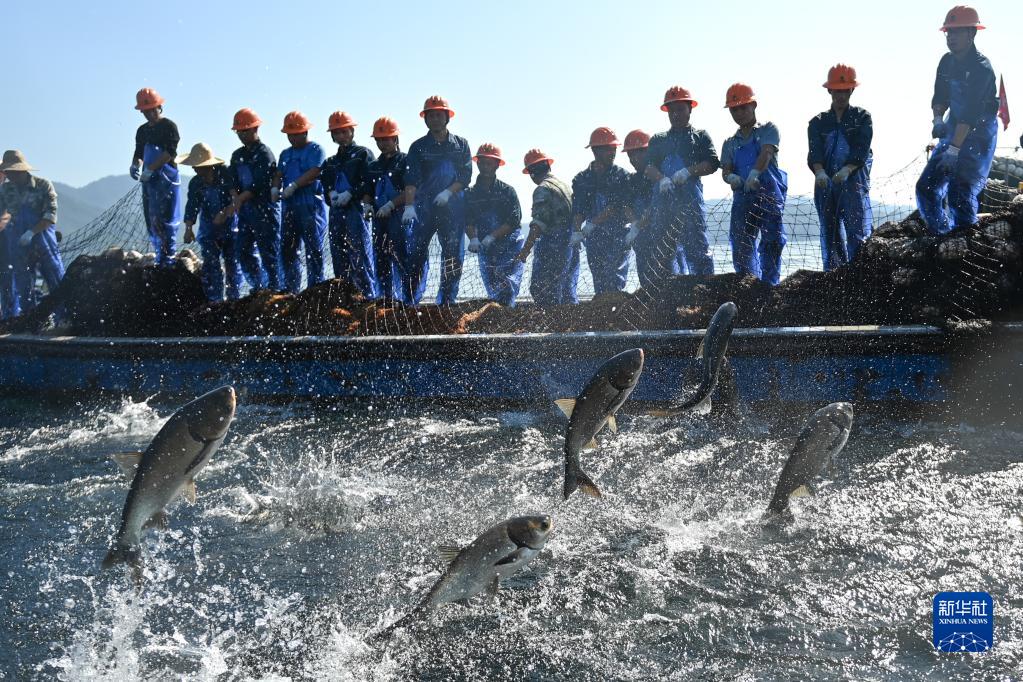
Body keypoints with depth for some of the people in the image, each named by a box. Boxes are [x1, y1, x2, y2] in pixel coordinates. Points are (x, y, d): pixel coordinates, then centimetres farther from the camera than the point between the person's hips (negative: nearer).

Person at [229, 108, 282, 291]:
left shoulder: (265, 154, -8)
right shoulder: (237, 156, 15)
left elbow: (260, 185, -18)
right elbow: (234, 182, 9)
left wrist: (240, 199, -23)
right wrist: (236, 200, -10)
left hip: (265, 209, -8)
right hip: (246, 210, 8)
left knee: (269, 253, -5)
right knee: (244, 252, 8)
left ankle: (276, 289, 1)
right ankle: (260, 288, 17)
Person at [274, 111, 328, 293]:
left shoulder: (316, 150, 0)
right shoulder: (286, 154, 21)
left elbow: (313, 173, -14)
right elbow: (278, 174, 12)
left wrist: (293, 186, -21)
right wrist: (275, 188, -8)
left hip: (311, 205, -7)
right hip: (290, 207, 7)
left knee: (313, 250, -6)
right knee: (288, 249, 7)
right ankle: (291, 289, 14)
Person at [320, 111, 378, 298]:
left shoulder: (363, 154, 7)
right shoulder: (331, 162, 25)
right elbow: (324, 183, 13)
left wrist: (350, 193, -15)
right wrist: (332, 193, -8)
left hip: (356, 208, -6)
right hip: (336, 211, 6)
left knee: (361, 255, -13)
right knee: (339, 259, 6)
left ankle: (370, 295, -12)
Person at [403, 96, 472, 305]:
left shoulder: (461, 144, 11)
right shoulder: (419, 147, 5)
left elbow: (466, 176, 3)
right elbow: (411, 179, -7)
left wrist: (448, 192, -13)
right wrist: (409, 205, -21)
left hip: (453, 207, 1)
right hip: (424, 206, -1)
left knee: (453, 256, 0)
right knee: (416, 252, -8)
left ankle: (446, 302, 6)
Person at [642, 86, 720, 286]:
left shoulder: (700, 136, 13)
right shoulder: (658, 140, 22)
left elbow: (712, 164, 0)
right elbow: (649, 166, 7)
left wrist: (688, 171, -17)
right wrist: (662, 179, -14)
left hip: (691, 200, -4)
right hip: (663, 201, 4)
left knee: (697, 247, -11)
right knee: (660, 250, 2)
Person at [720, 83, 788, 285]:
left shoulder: (768, 130, 8)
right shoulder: (731, 143, 20)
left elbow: (767, 152, -11)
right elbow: (725, 170, 8)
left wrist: (755, 173, -31)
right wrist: (731, 176, -18)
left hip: (769, 194, -4)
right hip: (742, 198, 4)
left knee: (772, 242, -10)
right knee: (741, 246, -2)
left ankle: (769, 285, -10)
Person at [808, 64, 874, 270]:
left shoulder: (862, 118, 10)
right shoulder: (818, 122, 15)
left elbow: (862, 150, -5)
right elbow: (814, 152, -1)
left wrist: (846, 170, -23)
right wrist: (819, 172, -23)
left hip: (854, 182, -3)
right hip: (825, 183, 3)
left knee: (857, 232, -13)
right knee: (830, 236, 4)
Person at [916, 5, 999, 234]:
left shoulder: (982, 68, -20)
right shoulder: (947, 61, 4)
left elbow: (971, 114, -26)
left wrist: (954, 150, -32)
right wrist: (938, 120, -9)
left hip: (979, 134, -8)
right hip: (953, 132, 8)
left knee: (960, 194, -17)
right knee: (926, 187, 4)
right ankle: (943, 239, 15)